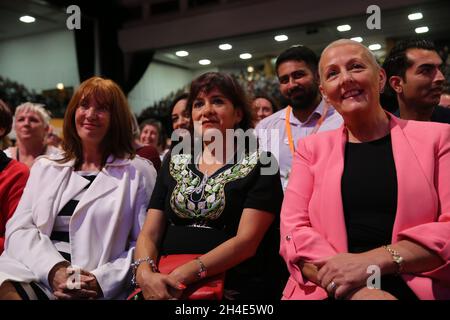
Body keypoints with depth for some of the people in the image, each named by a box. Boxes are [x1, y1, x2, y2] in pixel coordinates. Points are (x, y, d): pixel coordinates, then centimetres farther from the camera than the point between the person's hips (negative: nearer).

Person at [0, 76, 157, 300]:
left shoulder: (138, 172, 7)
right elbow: (18, 229, 8)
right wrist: (54, 270, -11)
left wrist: (103, 280, -14)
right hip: (32, 275, 4)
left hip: (95, 289, -3)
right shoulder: (45, 166, 18)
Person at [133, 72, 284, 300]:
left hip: (235, 289, -3)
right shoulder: (174, 162, 13)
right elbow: (149, 233, 8)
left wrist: (186, 274, -19)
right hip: (165, 287, 3)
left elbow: (247, 240, -10)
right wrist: (145, 274, -11)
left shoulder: (260, 164, 1)